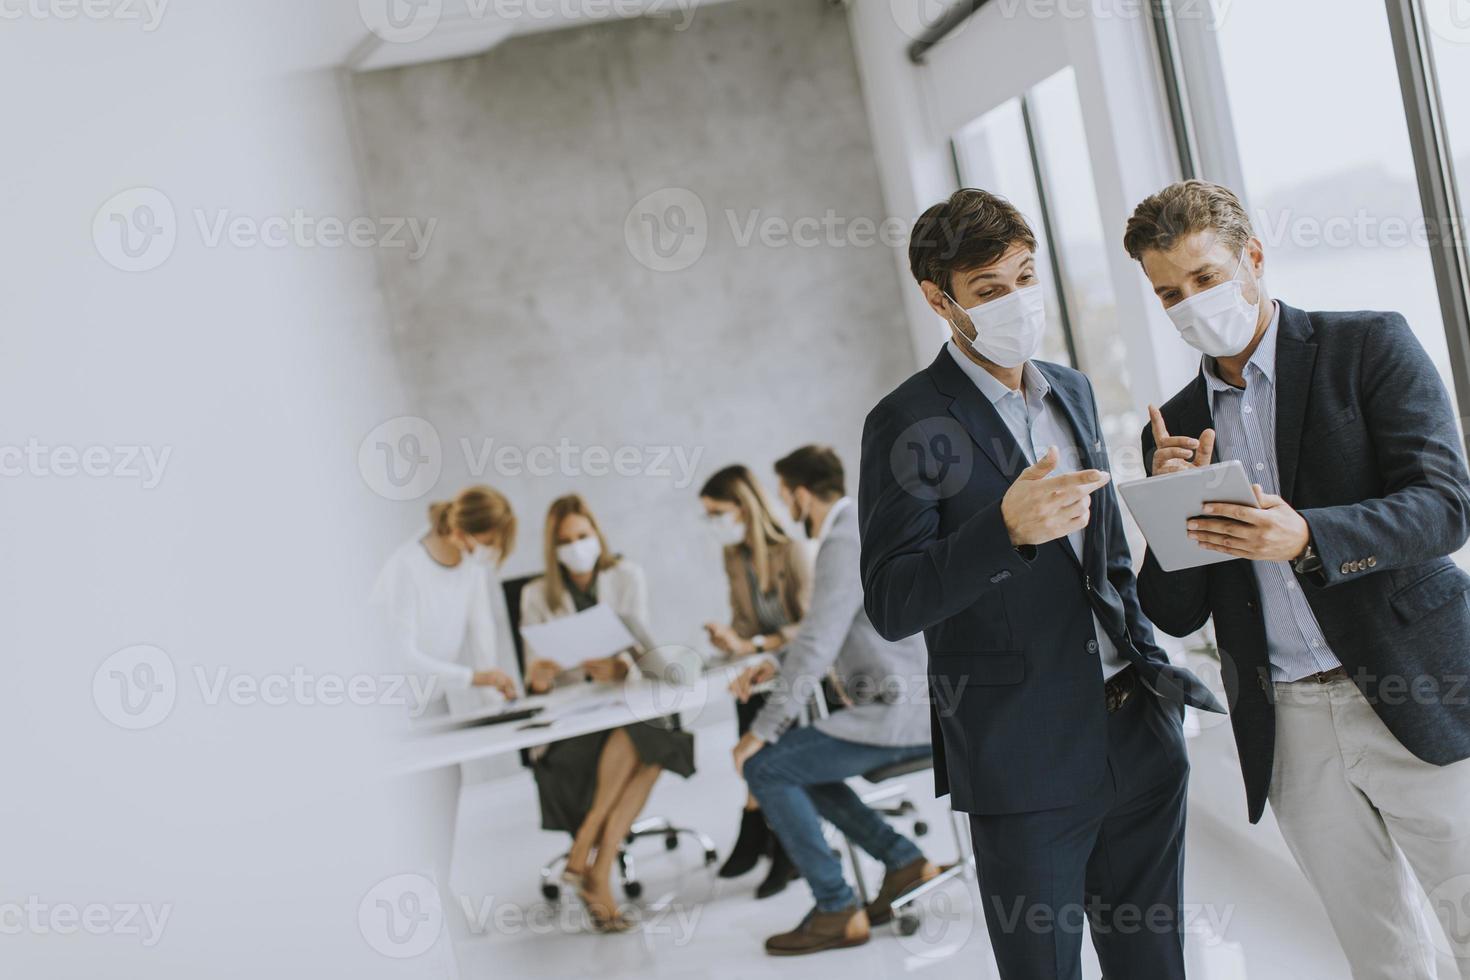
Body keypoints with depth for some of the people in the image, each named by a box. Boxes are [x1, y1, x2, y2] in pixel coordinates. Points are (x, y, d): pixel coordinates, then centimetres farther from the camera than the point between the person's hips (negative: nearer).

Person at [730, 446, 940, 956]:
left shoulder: (844, 544, -17)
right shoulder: (866, 523, 15)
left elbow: (817, 648, -21)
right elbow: (834, 629, 26)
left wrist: (762, 731, -14)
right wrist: (777, 664, 15)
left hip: (901, 713, -10)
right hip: (927, 705, 10)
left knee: (763, 765, -7)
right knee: (795, 761, 21)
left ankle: (838, 911, -3)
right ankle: (904, 860, 16)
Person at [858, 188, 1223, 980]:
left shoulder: (1072, 391, 12)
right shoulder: (909, 424, -9)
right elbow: (892, 603, -17)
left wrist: (1147, 660, 16)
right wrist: (1007, 528, -31)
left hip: (1138, 737, 6)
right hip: (1027, 760, -6)